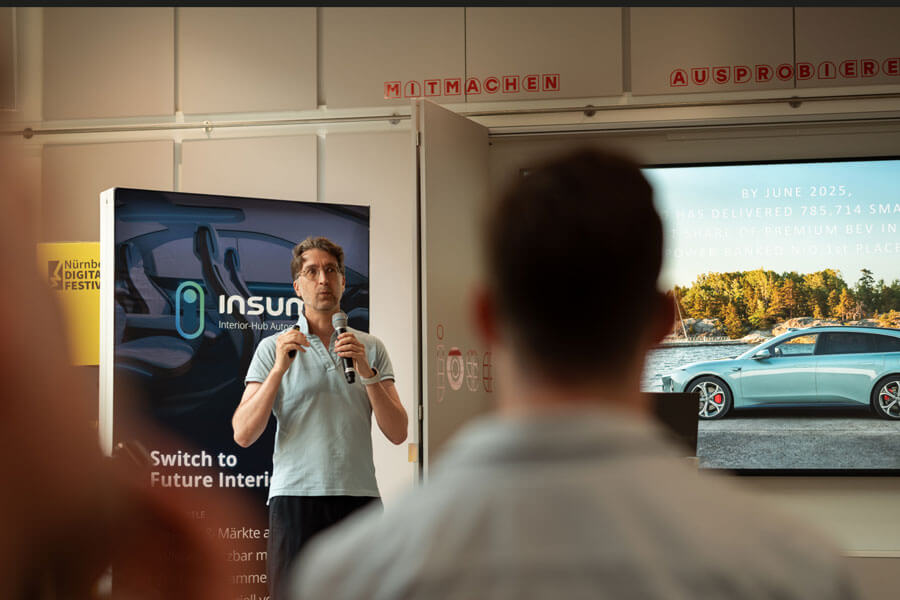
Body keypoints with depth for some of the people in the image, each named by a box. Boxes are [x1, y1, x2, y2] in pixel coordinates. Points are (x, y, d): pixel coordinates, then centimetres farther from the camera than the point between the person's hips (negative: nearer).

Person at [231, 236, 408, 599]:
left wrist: (367, 374, -8)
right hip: (296, 497, -2)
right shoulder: (273, 348, 8)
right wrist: (279, 370, -11)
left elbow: (397, 433, 5)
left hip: (359, 497, 2)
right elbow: (243, 434, -1)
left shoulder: (372, 348, 13)